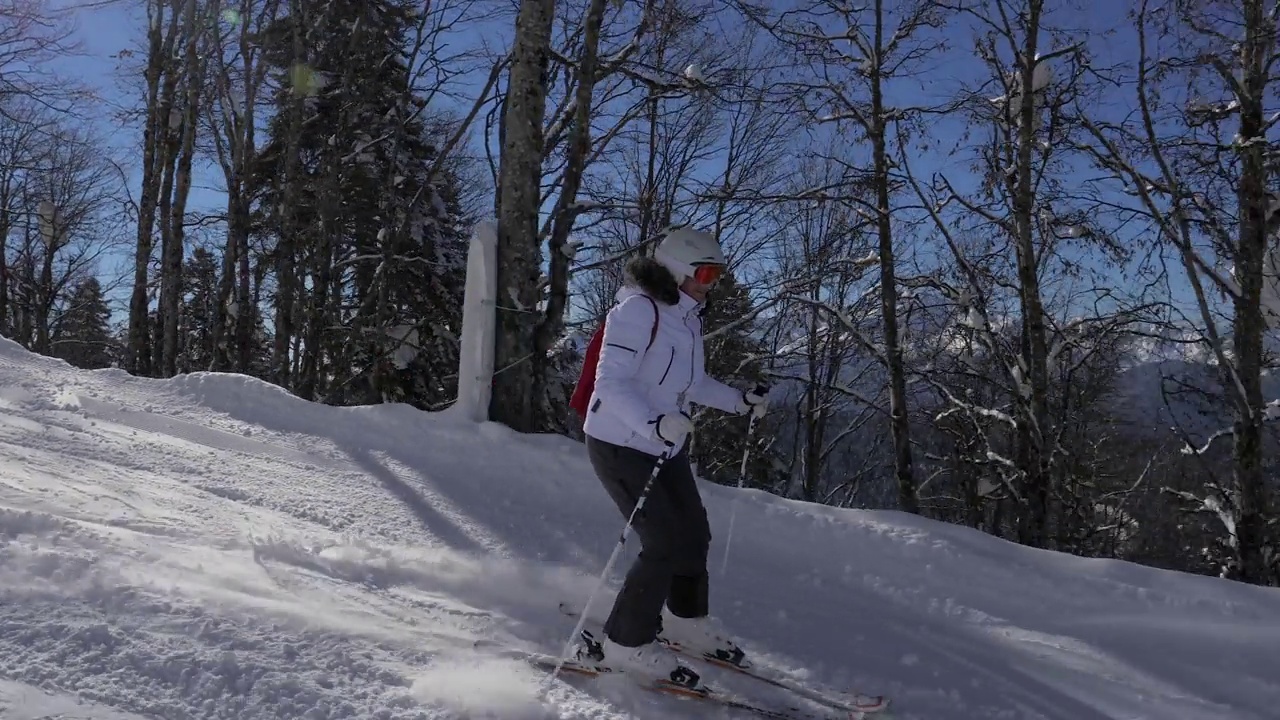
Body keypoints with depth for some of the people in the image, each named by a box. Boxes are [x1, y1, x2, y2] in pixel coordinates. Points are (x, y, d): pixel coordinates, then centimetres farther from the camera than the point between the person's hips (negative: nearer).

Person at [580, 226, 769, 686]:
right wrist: (654, 423, -41)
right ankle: (626, 643, 6)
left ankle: (687, 620, 37)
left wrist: (740, 402, 17)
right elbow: (611, 383, -28)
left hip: (667, 447, 9)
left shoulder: (687, 316, 8)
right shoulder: (638, 309, -20)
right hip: (621, 445, -9)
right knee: (666, 544, -10)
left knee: (694, 535, 14)